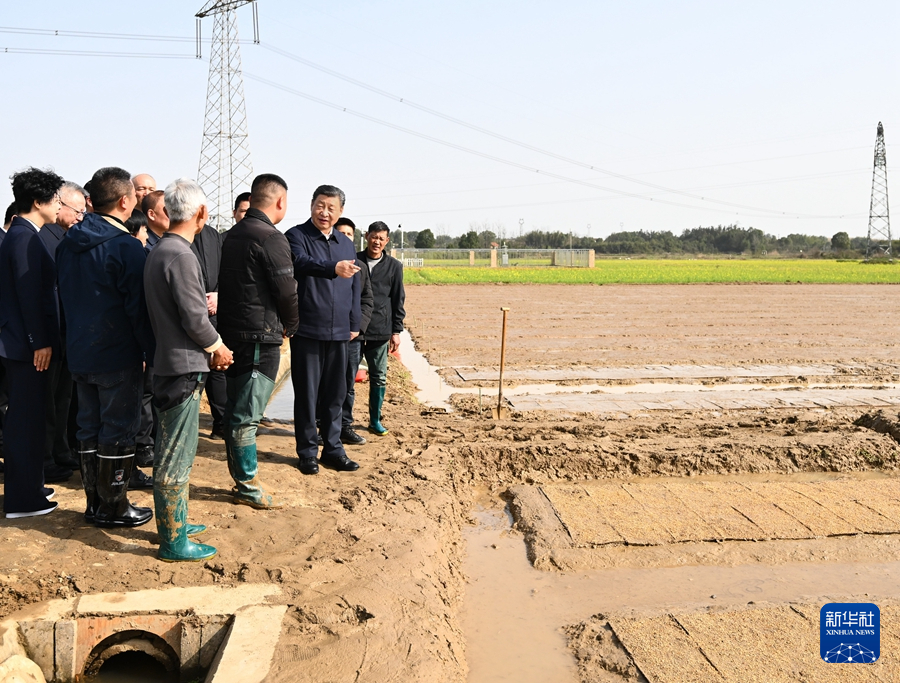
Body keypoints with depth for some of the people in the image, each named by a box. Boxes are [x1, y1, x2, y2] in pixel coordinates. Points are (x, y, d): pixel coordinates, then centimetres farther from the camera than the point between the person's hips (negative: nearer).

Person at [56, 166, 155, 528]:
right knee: (118, 432, 3)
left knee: (89, 428, 14)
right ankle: (113, 508, 11)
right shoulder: (126, 246, -16)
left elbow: (65, 296, 15)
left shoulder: (67, 243, 7)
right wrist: (152, 353, -9)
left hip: (79, 352, 7)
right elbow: (138, 307, -17)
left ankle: (95, 503, 24)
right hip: (118, 355, -7)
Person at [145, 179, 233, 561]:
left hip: (169, 364, 10)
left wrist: (209, 346, 8)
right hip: (183, 368, -10)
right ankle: (173, 543, 8)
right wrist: (218, 347, -4)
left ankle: (175, 522, 32)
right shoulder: (181, 255, -19)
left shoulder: (159, 252, 12)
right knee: (176, 458, -2)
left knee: (172, 451, 19)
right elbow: (194, 318, -20)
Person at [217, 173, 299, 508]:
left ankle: (240, 477, 26)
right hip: (260, 337, -9)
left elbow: (228, 285, 13)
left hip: (232, 333, 9)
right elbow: (287, 292, -13)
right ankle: (248, 487, 9)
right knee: (246, 416, -2)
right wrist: (290, 326, 6)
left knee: (235, 411, 14)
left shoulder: (232, 236, 12)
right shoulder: (270, 238, -14)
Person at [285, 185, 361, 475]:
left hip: (338, 331, 5)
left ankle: (333, 449, 22)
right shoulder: (296, 236, -4)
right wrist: (333, 268, -44)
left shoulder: (347, 244, 14)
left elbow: (355, 287, 19)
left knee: (335, 394, 11)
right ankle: (307, 451, 14)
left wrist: (354, 324, 14)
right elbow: (302, 263, -26)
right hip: (307, 330, -5)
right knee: (306, 394, 3)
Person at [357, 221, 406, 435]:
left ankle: (375, 420, 18)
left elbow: (398, 301, 7)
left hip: (380, 331, 1)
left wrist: (396, 331, 3)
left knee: (379, 378, 5)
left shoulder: (394, 266, 6)